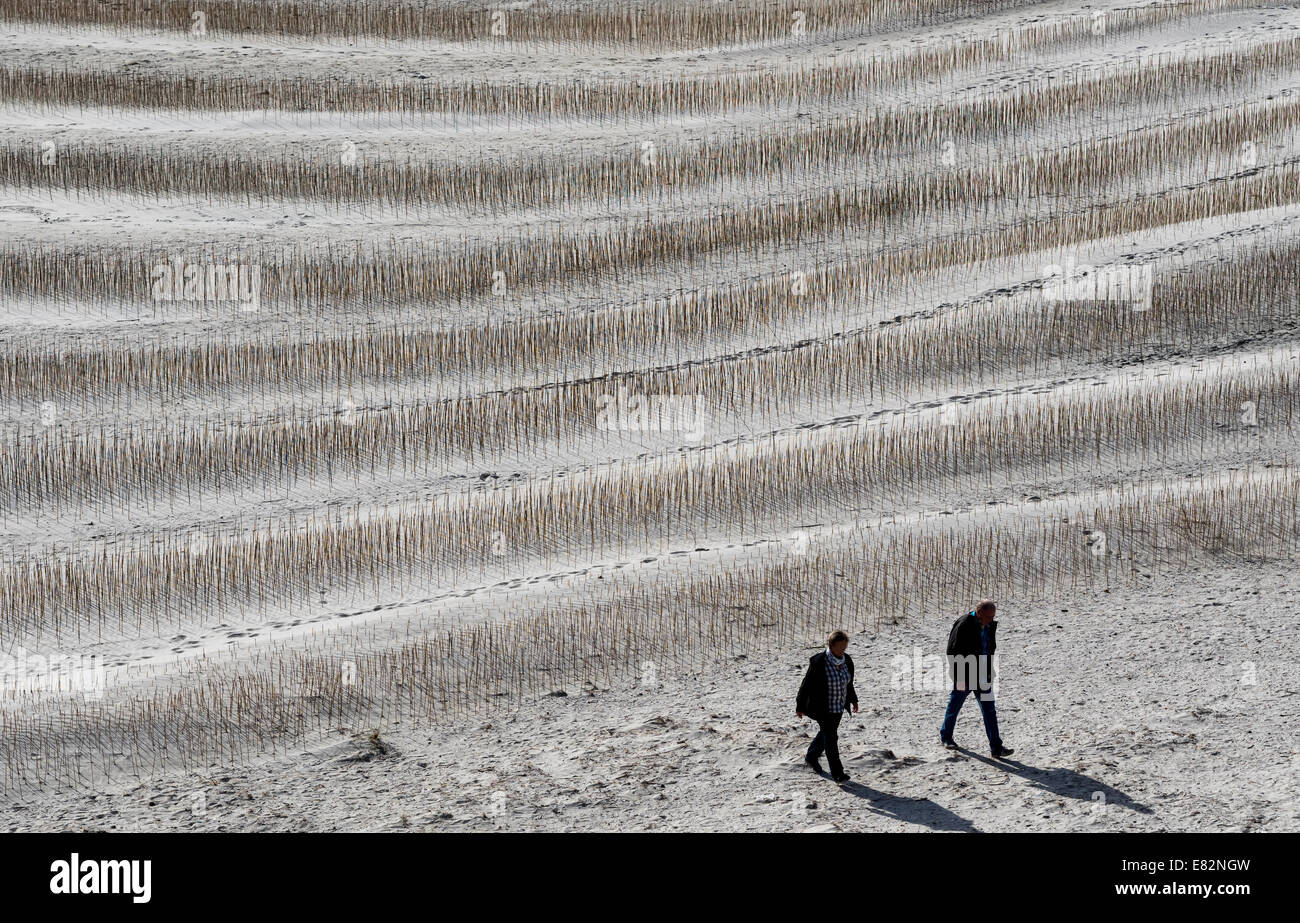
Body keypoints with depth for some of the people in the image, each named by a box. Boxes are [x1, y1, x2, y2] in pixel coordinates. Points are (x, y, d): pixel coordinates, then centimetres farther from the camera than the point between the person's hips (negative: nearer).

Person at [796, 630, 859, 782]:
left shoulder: (846, 660, -6)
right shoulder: (818, 662, -24)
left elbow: (848, 683, 12)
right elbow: (806, 685, -15)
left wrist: (853, 700, 22)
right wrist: (800, 707, -10)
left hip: (839, 706, 6)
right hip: (823, 707, -6)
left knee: (826, 732, 20)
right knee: (830, 737, -4)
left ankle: (811, 756, 44)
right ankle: (837, 772, 5)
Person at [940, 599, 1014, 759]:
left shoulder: (990, 626, 3)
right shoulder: (964, 625, -19)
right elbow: (953, 653, -19)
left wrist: (988, 672, 17)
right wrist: (959, 678, -20)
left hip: (981, 675, 6)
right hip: (964, 676, -6)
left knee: (989, 710, -1)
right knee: (955, 706, 11)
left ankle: (996, 748, -3)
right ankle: (945, 736, 34)